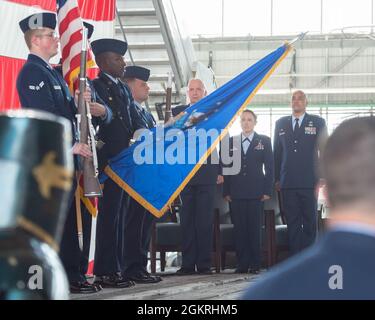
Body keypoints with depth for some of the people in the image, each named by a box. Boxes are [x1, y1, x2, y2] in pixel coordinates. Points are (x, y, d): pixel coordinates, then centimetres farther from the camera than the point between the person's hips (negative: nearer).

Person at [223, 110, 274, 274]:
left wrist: (267, 191, -3)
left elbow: (269, 167, 5)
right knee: (239, 228, -1)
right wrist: (226, 191, 2)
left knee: (255, 229, -2)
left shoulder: (264, 141, 8)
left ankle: (255, 264, 2)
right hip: (236, 193, 2)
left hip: (256, 193, -2)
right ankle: (242, 263, 3)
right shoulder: (231, 141, 12)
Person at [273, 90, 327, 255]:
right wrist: (276, 178, 8)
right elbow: (277, 152, 14)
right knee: (292, 223, 3)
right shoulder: (281, 124, 13)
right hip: (288, 183, 2)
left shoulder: (317, 122, 4)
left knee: (309, 222, 2)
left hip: (309, 181, -2)